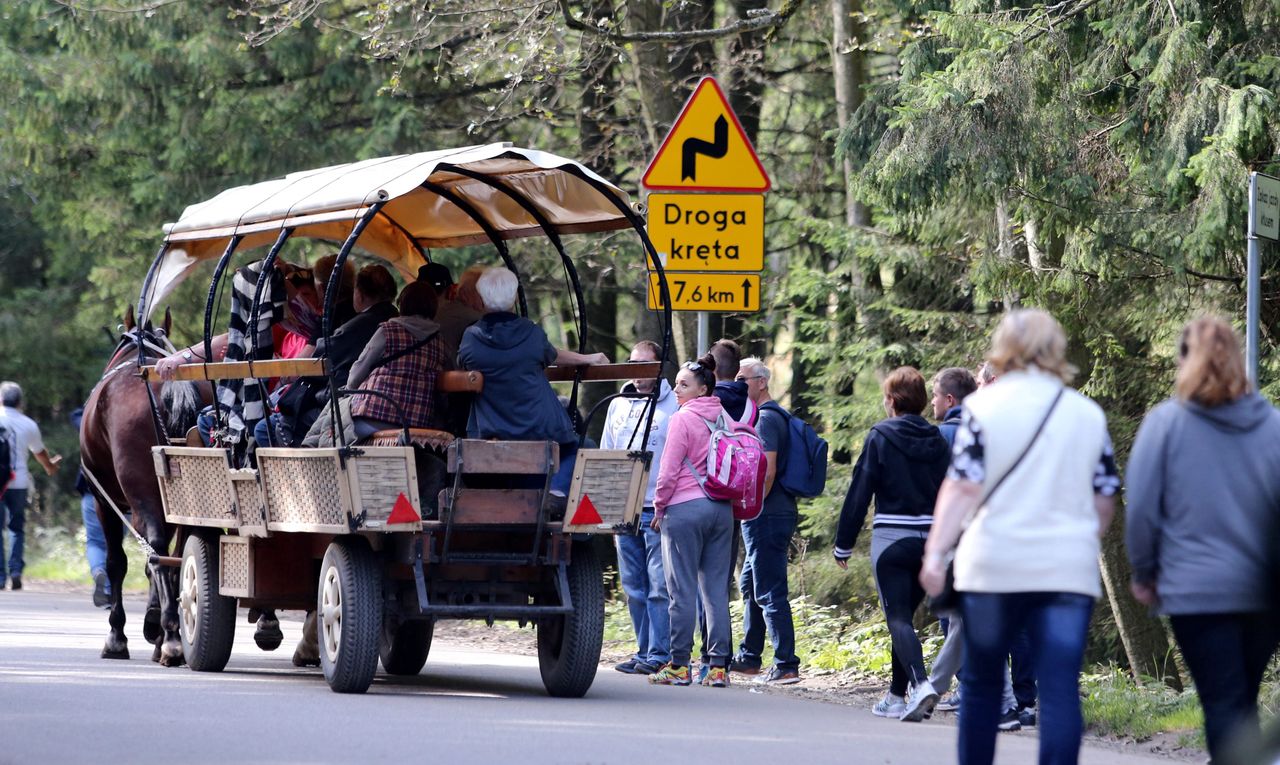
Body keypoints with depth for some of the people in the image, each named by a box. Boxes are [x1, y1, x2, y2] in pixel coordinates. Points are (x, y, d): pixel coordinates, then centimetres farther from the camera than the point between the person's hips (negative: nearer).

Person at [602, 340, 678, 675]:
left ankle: (660, 655, -6)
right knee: (634, 586, 8)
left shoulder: (673, 405, -2)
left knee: (659, 585, -8)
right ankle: (644, 651, 13)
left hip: (658, 509, -6)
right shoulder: (618, 405, 16)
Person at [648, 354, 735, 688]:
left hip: (684, 509, -6)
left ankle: (679, 665, -1)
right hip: (722, 509, 6)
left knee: (682, 590, -2)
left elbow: (668, 472, -9)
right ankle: (718, 666, 3)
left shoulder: (683, 419, -9)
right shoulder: (724, 418, 9)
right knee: (716, 589, 6)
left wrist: (659, 508, 3)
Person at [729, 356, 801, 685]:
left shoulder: (766, 418, -14)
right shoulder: (765, 415, 18)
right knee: (751, 586, 19)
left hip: (766, 518, -11)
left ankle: (787, 666, -10)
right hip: (769, 517, 11)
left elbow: (767, 472, -23)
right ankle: (749, 658, 29)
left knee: (770, 593, -9)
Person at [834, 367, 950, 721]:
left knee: (898, 619, -7)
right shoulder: (936, 440, 8)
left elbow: (860, 491, -6)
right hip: (931, 539, 5)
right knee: (904, 616, 17)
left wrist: (843, 543, -1)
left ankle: (920, 684, -29)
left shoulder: (881, 436, -5)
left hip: (891, 539, -5)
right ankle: (896, 696, 21)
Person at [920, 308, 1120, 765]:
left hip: (993, 568, -1)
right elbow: (1105, 501, 11)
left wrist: (935, 552, -10)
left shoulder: (984, 406, -2)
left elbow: (963, 487, -10)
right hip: (1067, 570, 1)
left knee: (982, 684, 12)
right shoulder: (1089, 414, 8)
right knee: (1060, 690, -3)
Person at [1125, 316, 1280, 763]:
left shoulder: (1165, 422, -4)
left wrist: (1144, 573, 9)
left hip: (1197, 589, -3)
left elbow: (1142, 508, -4)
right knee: (1243, 704, 17)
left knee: (1224, 705, -4)